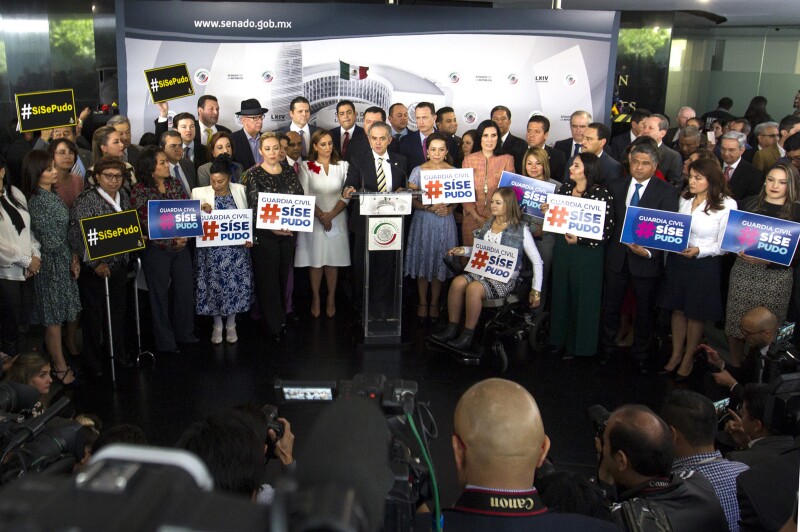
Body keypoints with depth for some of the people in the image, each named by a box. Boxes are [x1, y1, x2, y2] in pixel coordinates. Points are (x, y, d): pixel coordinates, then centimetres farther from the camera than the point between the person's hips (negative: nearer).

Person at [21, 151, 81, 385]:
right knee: (54, 318, 2)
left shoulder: (52, 195, 8)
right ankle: (60, 368, 11)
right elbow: (51, 240, -18)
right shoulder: (37, 201, -18)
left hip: (65, 262, 8)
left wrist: (74, 258, 2)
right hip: (52, 265, -8)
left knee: (71, 313, 16)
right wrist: (71, 260, -6)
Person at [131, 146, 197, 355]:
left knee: (186, 290, 10)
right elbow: (146, 224, -13)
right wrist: (171, 242, -16)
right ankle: (165, 342, 19)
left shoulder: (175, 184, 4)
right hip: (156, 250, -4)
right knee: (160, 296, 7)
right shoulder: (140, 191, -11)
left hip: (181, 246, 5)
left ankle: (185, 334, 28)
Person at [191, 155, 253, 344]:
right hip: (212, 249, -1)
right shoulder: (200, 193, -2)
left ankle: (231, 325, 23)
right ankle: (217, 325, 23)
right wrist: (201, 209, -24)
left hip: (236, 248, 1)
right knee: (214, 285, 5)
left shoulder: (240, 190, 3)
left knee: (235, 284, 6)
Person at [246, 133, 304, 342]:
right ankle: (272, 326, 10)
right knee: (267, 279, 1)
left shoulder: (289, 172, 8)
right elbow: (255, 205, -12)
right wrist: (272, 226, -23)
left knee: (283, 276, 11)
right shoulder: (254, 174, -4)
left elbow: (301, 198, 4)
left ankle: (282, 320, 24)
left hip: (288, 232, 4)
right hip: (264, 234, -4)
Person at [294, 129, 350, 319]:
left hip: (337, 219, 1)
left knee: (333, 260, 4)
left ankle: (331, 299, 14)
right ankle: (316, 298, 14)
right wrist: (321, 215, -14)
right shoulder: (306, 166, 1)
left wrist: (331, 214, -12)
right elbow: (304, 196, -4)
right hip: (314, 219, -1)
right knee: (315, 259, 3)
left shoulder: (343, 166, 5)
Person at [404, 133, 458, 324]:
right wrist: (430, 208, -19)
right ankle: (423, 303, 19)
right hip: (423, 221, -1)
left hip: (445, 222, 1)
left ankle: (434, 303, 21)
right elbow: (411, 199, -4)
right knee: (423, 261, 5)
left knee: (440, 263, 7)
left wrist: (449, 209, -14)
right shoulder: (418, 171, -2)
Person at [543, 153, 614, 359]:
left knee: (583, 297, 6)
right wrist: (547, 212, -7)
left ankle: (578, 344, 21)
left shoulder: (602, 194, -13)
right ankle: (560, 339, 30)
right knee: (561, 294, 14)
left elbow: (607, 230, -16)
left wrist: (579, 239, -23)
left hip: (587, 253, -5)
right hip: (562, 249, 6)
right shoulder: (565, 188, 4)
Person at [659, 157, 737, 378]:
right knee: (677, 309, 15)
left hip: (704, 265, -4)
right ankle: (676, 354, 31)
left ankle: (688, 358, 29)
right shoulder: (685, 197, 3)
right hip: (677, 260, 5)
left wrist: (699, 251, -26)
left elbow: (724, 245, -11)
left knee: (696, 314, 11)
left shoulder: (726, 205, -13)